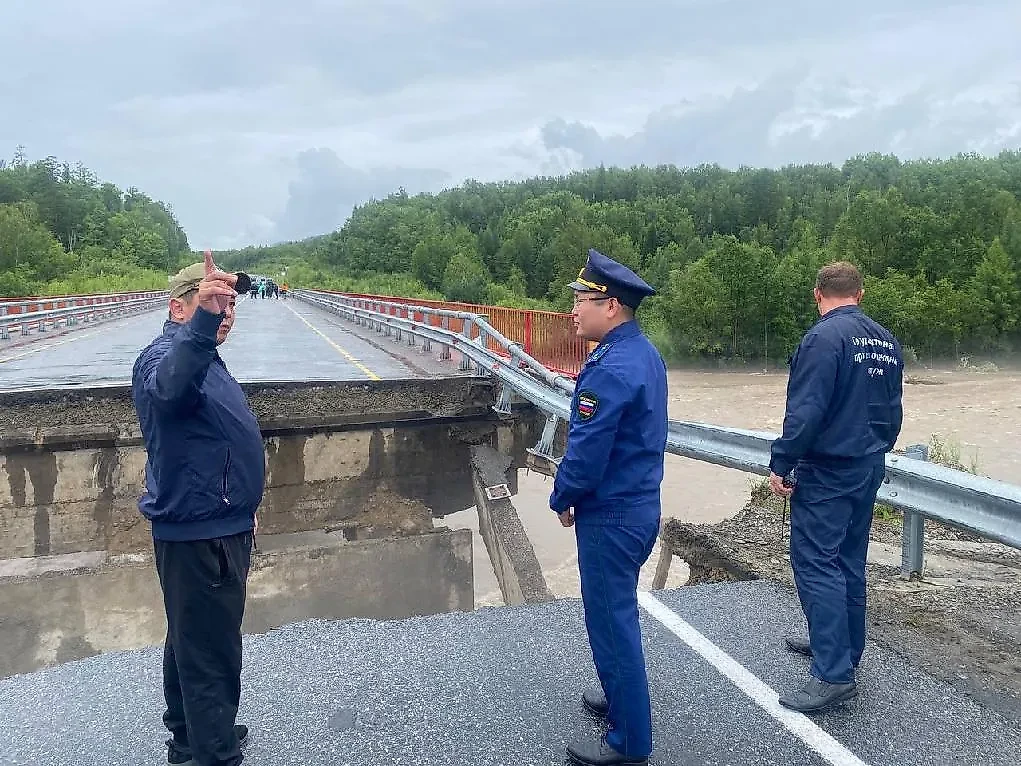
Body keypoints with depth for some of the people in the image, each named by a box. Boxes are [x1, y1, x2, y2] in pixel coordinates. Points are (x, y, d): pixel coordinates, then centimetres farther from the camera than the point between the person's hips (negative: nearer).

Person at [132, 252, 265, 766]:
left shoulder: (204, 357, 14)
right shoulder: (166, 356, -18)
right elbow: (170, 387, -45)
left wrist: (239, 507, 30)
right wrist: (201, 322, -61)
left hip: (216, 528, 11)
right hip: (196, 535, -11)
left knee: (192, 642, 23)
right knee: (212, 654, -3)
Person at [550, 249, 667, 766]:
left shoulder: (611, 369, -25)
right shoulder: (646, 354, 7)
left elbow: (586, 453, -25)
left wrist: (562, 499, -6)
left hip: (610, 516, -10)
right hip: (640, 504, 10)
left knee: (611, 619, 4)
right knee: (617, 609, 25)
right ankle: (623, 696, 43)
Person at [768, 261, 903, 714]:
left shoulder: (825, 336, -17)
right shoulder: (886, 341, 9)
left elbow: (806, 410, -22)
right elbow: (893, 410, 16)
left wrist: (780, 464, -15)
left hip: (827, 471, -9)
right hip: (869, 468, 9)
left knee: (815, 563, -7)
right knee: (849, 561, 18)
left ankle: (834, 674, -8)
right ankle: (841, 645, 31)